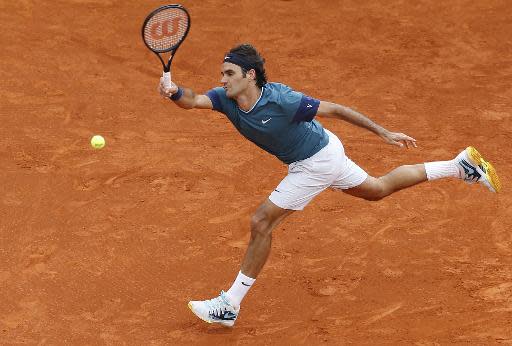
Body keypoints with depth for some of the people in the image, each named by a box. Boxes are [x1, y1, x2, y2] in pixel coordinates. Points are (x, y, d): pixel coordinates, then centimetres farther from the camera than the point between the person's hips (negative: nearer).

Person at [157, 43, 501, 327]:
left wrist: (385, 133, -19)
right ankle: (461, 166, 35)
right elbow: (192, 100, -28)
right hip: (324, 152, 8)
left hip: (317, 161, -8)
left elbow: (335, 109, -23)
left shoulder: (281, 100, -31)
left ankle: (230, 304, 0)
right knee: (379, 189, 25)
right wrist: (175, 91, -52)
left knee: (262, 222, -10)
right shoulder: (225, 98, -13)